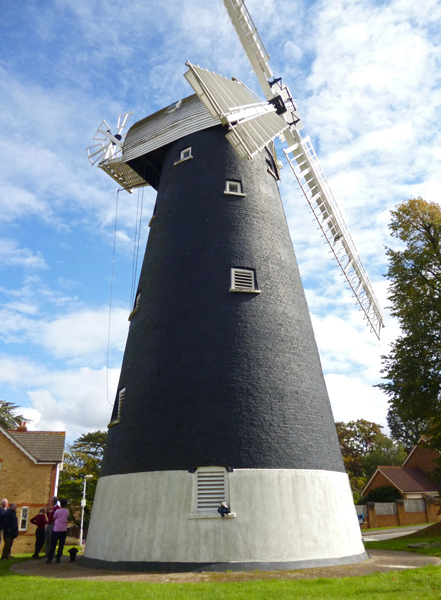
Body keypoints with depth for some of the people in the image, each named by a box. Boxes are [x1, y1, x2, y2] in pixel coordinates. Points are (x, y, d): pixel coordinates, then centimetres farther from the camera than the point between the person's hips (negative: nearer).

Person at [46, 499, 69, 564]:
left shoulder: (57, 511, -2)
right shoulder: (67, 511, 4)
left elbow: (54, 519, 7)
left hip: (56, 529, -1)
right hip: (63, 530, 1)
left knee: (53, 545, 3)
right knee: (61, 545, 7)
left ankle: (50, 559, -1)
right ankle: (58, 558, 5)